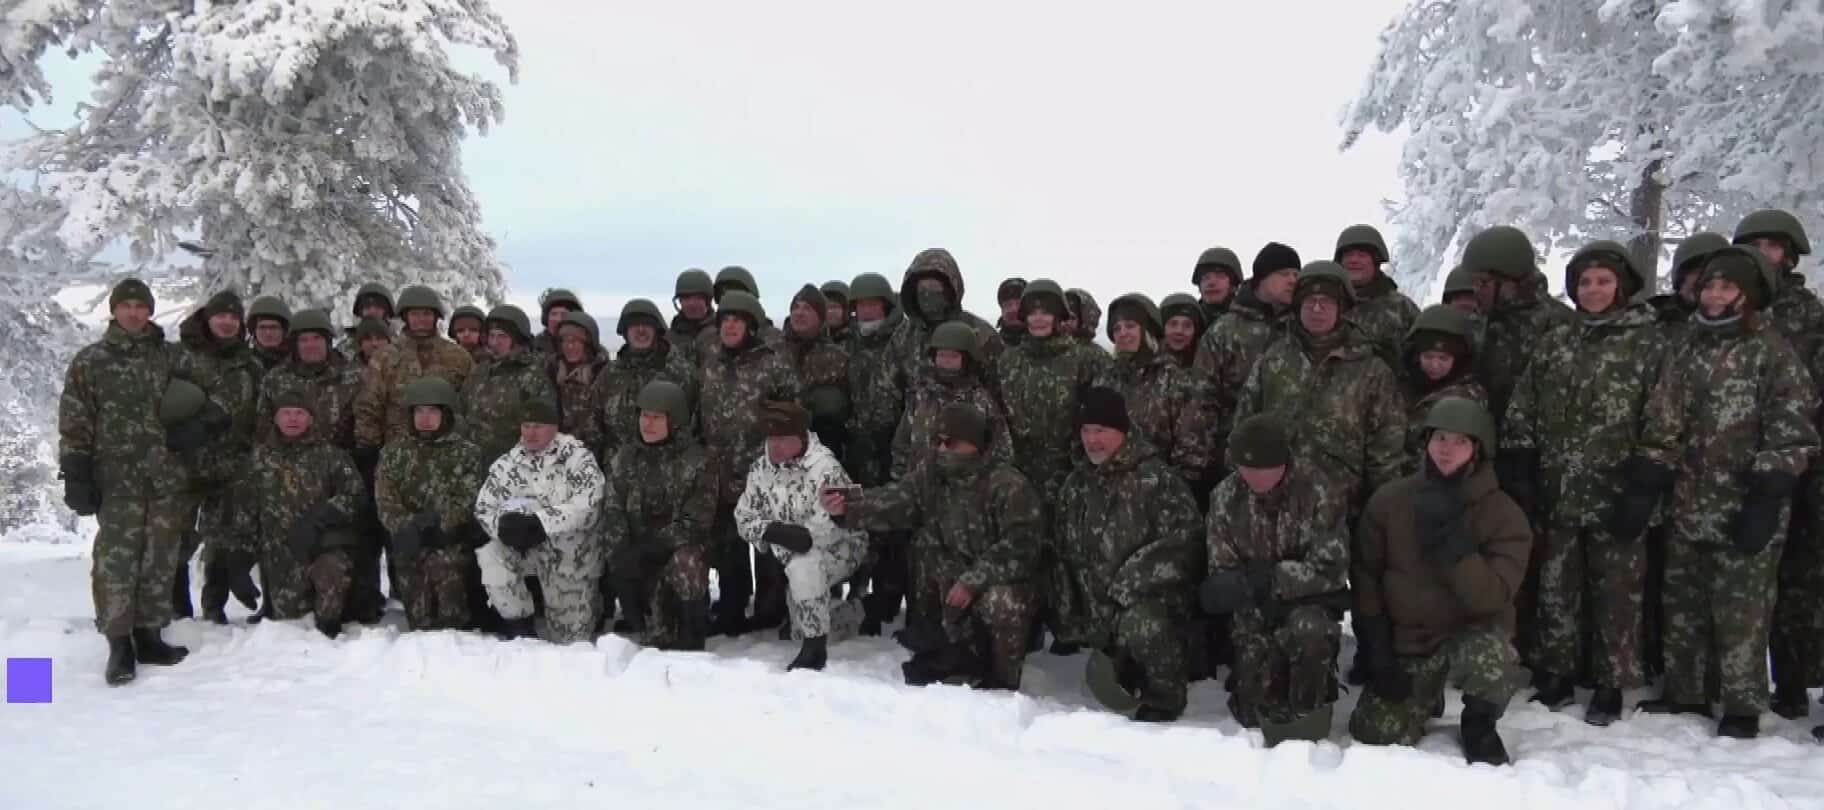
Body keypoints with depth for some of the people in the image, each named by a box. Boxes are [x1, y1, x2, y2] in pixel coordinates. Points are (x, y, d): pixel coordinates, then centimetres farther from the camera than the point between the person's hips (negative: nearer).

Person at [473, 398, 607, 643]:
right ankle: (520, 623, -5)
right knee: (490, 556, -27)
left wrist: (540, 522, -33)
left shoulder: (576, 455, -13)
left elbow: (588, 504, -24)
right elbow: (484, 508, 0)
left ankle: (591, 602, 38)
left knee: (571, 636, 1)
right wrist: (504, 524, -24)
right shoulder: (507, 464, 0)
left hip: (571, 554, -3)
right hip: (526, 548, 3)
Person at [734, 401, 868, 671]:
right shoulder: (761, 468, -1)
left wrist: (774, 531, -33)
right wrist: (770, 532, -21)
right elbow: (744, 516, 1)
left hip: (838, 548, -8)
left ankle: (815, 646, -22)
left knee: (803, 567, -33)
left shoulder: (824, 469, -25)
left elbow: (830, 527, -33)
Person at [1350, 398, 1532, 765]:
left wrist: (1450, 537, -32)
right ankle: (1427, 694, 24)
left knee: (1487, 656, -38)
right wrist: (1377, 650, -8)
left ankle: (1479, 724, -3)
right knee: (1376, 736, -11)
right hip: (1406, 641, 2)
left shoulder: (1504, 515, -13)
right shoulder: (1388, 500, -6)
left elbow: (1491, 597, -23)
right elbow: (1365, 578, -1)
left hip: (1472, 633, -2)